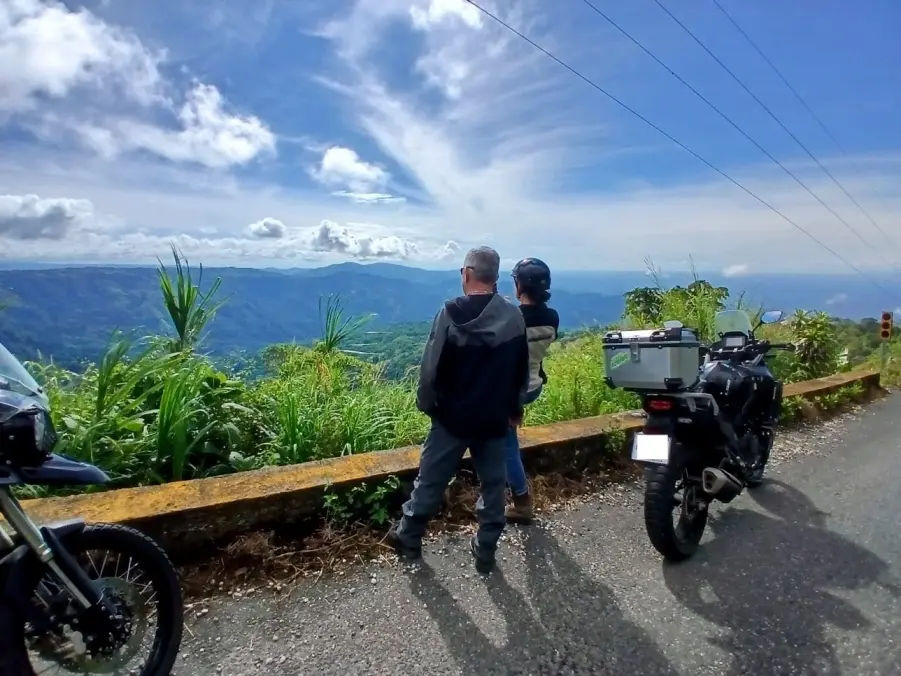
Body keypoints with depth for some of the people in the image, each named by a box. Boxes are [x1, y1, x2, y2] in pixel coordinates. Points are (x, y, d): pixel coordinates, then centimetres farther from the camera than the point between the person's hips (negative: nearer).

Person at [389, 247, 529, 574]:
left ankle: (408, 538, 30)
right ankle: (485, 551, 24)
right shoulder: (515, 317, -3)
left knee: (431, 479, 13)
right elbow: (522, 372, 6)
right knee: (493, 484, 14)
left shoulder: (452, 313, -15)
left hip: (453, 416, -2)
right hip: (495, 418, 3)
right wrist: (513, 407, 19)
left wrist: (426, 404, 2)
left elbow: (432, 367, -14)